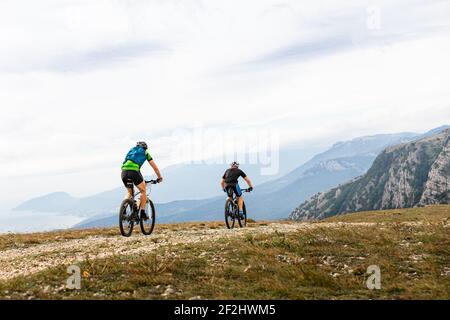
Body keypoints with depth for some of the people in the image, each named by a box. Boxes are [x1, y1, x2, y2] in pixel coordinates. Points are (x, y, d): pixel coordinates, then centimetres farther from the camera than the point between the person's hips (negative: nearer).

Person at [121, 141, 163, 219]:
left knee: (129, 192, 24)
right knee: (143, 191, 14)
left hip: (124, 171, 5)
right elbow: (155, 167, 25)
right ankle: (142, 213, 6)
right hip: (134, 171, -5)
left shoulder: (131, 151, 34)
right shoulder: (145, 153, 22)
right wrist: (159, 177, 38)